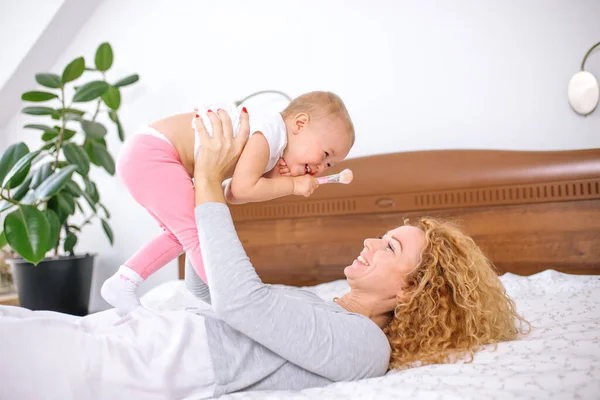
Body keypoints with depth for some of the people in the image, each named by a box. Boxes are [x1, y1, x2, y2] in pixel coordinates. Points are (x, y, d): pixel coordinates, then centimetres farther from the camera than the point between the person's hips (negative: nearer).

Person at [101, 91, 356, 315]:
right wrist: (292, 185, -13)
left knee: (182, 233, 20)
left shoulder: (269, 147, 12)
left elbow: (231, 195, 7)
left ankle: (121, 283, 26)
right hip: (150, 154, -10)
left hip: (145, 156, 10)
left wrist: (274, 178, -6)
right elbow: (242, 189, -24)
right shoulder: (270, 133, -18)